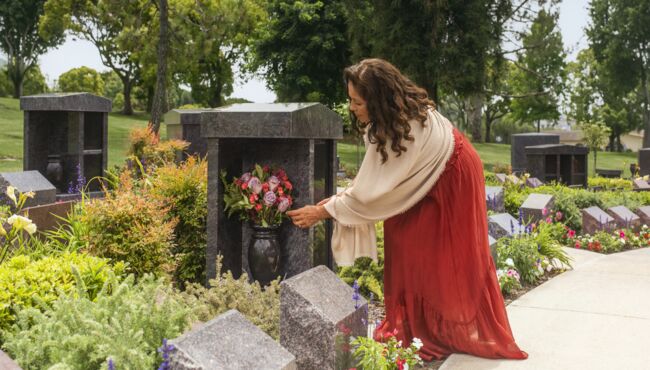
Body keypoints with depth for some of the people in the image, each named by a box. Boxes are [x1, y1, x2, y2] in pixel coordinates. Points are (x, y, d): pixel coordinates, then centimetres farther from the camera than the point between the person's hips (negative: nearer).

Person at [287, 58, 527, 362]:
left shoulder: (404, 130, -36)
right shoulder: (400, 112, -10)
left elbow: (372, 191, -30)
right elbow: (375, 175, -2)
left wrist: (322, 211, -22)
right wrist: (340, 196, -11)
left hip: (454, 181, -8)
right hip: (433, 177, 8)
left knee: (446, 259, 1)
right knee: (407, 243, 6)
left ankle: (457, 333, 18)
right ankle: (413, 325, 15)